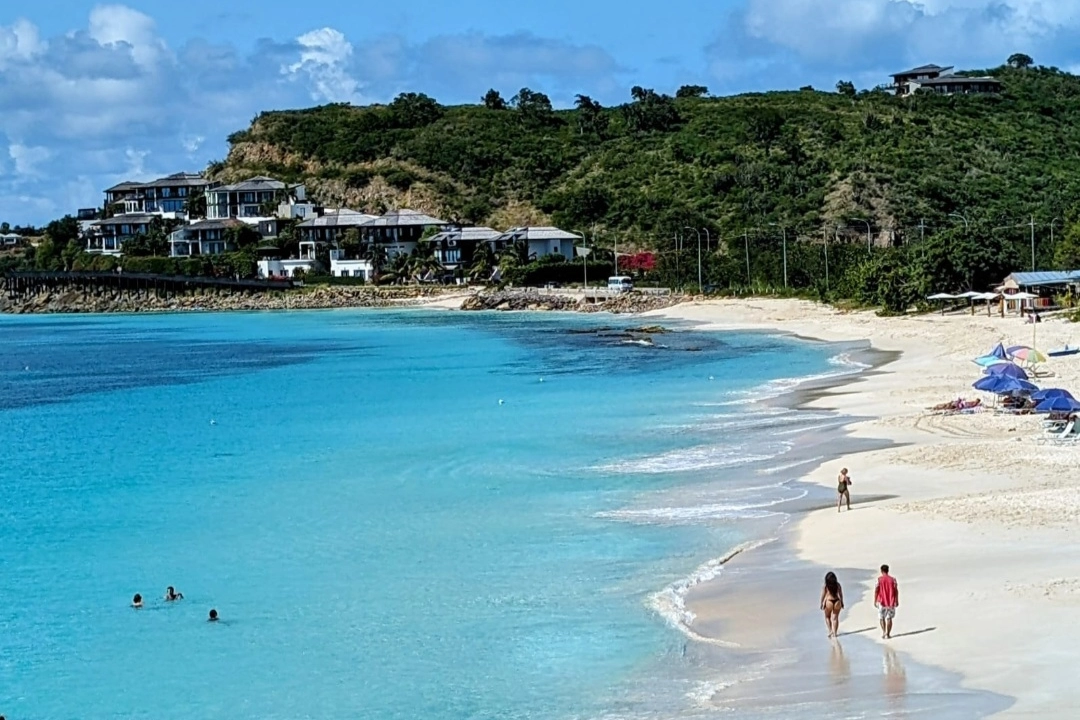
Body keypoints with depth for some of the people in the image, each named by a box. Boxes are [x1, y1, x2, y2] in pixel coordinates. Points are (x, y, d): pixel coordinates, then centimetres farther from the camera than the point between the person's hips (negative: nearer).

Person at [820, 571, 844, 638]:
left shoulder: (825, 586, -7)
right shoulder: (837, 585, 0)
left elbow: (823, 595, -5)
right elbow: (841, 594, 5)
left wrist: (822, 604, 5)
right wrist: (842, 602, 16)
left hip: (829, 601, -2)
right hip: (837, 601, 2)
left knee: (827, 617, 20)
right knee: (835, 618, 10)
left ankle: (830, 631, 10)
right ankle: (834, 632, 10)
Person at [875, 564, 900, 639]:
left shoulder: (879, 579, -6)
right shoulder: (893, 579, -1)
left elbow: (876, 591, -8)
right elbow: (896, 591, -2)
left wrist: (875, 601, -2)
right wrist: (897, 601, 7)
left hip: (882, 602, -1)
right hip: (891, 602, 1)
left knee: (881, 617, 12)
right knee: (889, 618, 9)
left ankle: (884, 631, -6)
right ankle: (888, 634, 7)